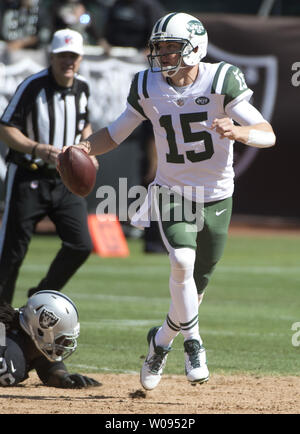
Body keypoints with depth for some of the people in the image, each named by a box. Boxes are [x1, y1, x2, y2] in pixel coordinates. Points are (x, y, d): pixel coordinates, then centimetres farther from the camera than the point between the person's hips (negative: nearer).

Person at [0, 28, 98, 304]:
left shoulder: (82, 88, 5)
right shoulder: (33, 87, -14)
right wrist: (37, 149, -28)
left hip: (66, 178, 5)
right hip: (28, 178, -5)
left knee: (81, 245, -5)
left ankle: (43, 296, 17)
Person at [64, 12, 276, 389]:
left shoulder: (222, 82, -15)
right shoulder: (148, 88, -6)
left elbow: (268, 135, -20)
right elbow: (116, 133, 4)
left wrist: (236, 131, -41)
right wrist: (86, 148, -16)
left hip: (216, 198, 0)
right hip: (172, 193, 0)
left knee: (196, 285, 9)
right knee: (182, 261, -26)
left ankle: (161, 340, 33)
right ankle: (192, 341, -8)